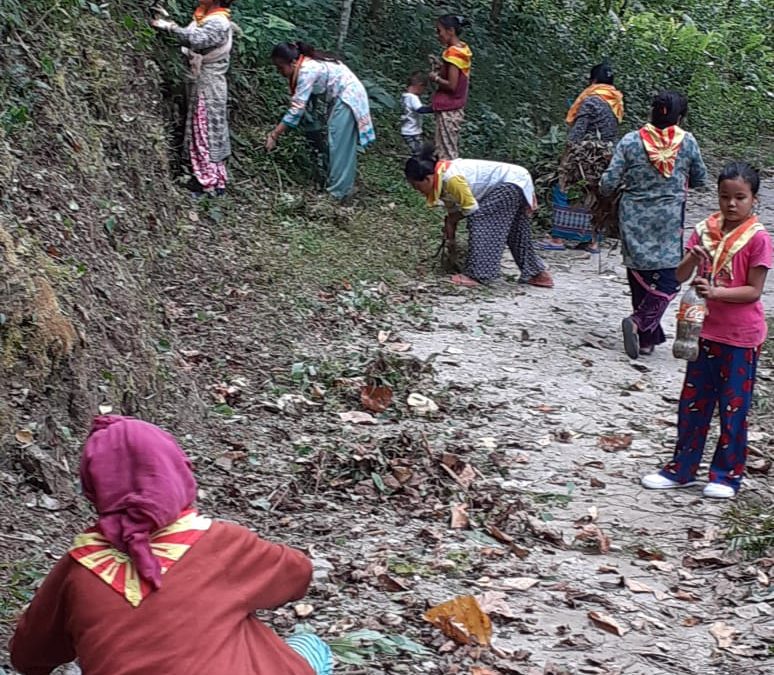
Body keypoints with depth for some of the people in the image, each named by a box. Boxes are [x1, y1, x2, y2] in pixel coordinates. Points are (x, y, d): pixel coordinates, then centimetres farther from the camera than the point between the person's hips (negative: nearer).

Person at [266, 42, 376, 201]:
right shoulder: (307, 64, 3)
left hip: (348, 98, -10)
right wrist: (277, 130, 7)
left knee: (339, 144, -6)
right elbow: (300, 104, 9)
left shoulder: (307, 71, -24)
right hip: (344, 97, 10)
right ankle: (344, 186, 23)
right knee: (342, 144, 15)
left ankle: (337, 192, -2)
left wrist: (274, 135, -21)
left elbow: (297, 109, -25)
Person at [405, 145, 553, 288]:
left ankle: (477, 275, -18)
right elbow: (452, 209, 14)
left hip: (512, 182, -10)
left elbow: (471, 208, -20)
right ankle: (537, 274, 32)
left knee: (480, 220, -17)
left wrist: (450, 222, -6)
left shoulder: (451, 178, -29)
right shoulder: (441, 178, 0)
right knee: (516, 233, 19)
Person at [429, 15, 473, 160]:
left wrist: (436, 78, -7)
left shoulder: (453, 52, -18)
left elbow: (451, 85, -22)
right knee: (452, 151, 13)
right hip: (457, 108, 10)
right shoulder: (464, 49, 9)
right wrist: (441, 67, 10)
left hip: (447, 110, -10)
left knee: (446, 153, -6)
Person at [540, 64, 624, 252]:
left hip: (586, 157, -7)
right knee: (596, 197, 12)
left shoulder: (591, 100, -10)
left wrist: (568, 153, -11)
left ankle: (558, 238, -4)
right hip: (607, 157, 7)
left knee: (564, 192, -1)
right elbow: (614, 133, 13)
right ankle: (592, 240, 12)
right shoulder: (616, 103, 10)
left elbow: (578, 130, -13)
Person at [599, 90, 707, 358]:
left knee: (640, 278, 13)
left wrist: (606, 191, 15)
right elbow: (700, 180, 10)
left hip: (634, 220, 2)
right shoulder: (688, 143, -5)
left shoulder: (630, 141, -7)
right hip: (669, 221, -2)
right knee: (668, 280, 3)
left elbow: (609, 183, -7)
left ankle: (648, 338, 16)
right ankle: (640, 322, -20)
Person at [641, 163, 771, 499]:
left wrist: (716, 292, -26)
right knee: (693, 402, 12)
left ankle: (727, 473, 16)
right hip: (705, 330, 5)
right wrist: (694, 257, -20)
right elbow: (680, 275, 0)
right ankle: (682, 468, 22)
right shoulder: (705, 230, 1)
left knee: (733, 407, 5)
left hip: (741, 336, -5)